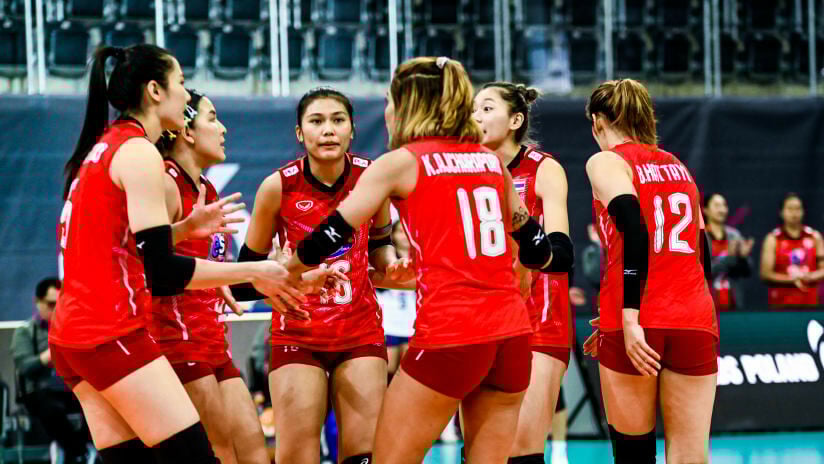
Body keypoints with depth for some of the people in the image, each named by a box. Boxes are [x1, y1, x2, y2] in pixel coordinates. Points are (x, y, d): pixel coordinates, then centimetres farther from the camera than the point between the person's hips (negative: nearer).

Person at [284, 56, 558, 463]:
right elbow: (538, 254, 20)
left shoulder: (401, 162, 1)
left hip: (449, 336, -5)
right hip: (511, 333, 5)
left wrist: (282, 270, 17)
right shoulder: (491, 161, 15)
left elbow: (331, 236, 0)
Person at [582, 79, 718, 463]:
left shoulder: (606, 161, 4)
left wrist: (629, 318, -20)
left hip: (638, 327, -4)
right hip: (696, 322, 4)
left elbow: (633, 229, -14)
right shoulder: (677, 166, 21)